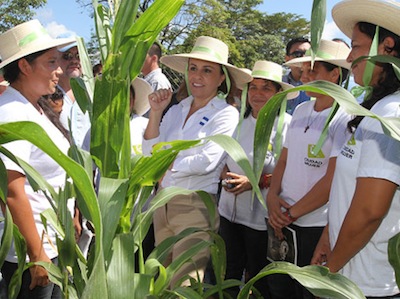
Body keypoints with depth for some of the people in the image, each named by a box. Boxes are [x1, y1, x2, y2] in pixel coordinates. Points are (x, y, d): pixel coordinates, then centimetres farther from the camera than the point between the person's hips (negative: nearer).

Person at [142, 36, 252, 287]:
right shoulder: (176, 110, 8)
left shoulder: (226, 114, -8)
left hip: (196, 207, -6)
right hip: (163, 203, 6)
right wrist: (156, 113, -5)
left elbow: (206, 161, -20)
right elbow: (150, 154, 3)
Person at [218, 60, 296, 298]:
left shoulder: (286, 124, -10)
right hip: (229, 210, 5)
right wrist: (227, 175, -7)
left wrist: (254, 182, -22)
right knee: (229, 272, 18)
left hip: (261, 217, -5)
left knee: (258, 278, 12)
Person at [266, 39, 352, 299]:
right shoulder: (301, 110, 9)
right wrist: (272, 197, -4)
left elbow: (332, 181, -18)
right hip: (283, 222, 7)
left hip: (317, 228, -6)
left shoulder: (346, 118, -13)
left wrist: (291, 214, -13)